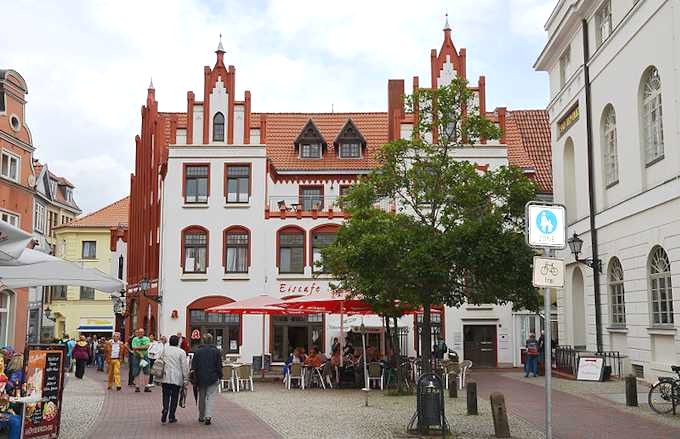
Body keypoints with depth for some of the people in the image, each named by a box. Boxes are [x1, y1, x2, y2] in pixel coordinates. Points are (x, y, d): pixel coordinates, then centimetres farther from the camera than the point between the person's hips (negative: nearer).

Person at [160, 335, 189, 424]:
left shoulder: (164, 349, 4)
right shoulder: (181, 352, -4)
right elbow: (184, 366, -5)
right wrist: (186, 379, 2)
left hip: (165, 378, 2)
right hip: (177, 379, -2)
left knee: (166, 396, 7)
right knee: (174, 397, 7)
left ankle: (165, 409, -19)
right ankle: (171, 417, 9)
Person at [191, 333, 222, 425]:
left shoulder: (197, 351, -1)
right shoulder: (216, 351, -3)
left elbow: (194, 366, 0)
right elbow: (219, 366, -1)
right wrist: (219, 376, 8)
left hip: (201, 378, 2)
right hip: (213, 378, -1)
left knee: (201, 398, 14)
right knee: (210, 397, 0)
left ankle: (201, 417, 24)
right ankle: (208, 416, -15)